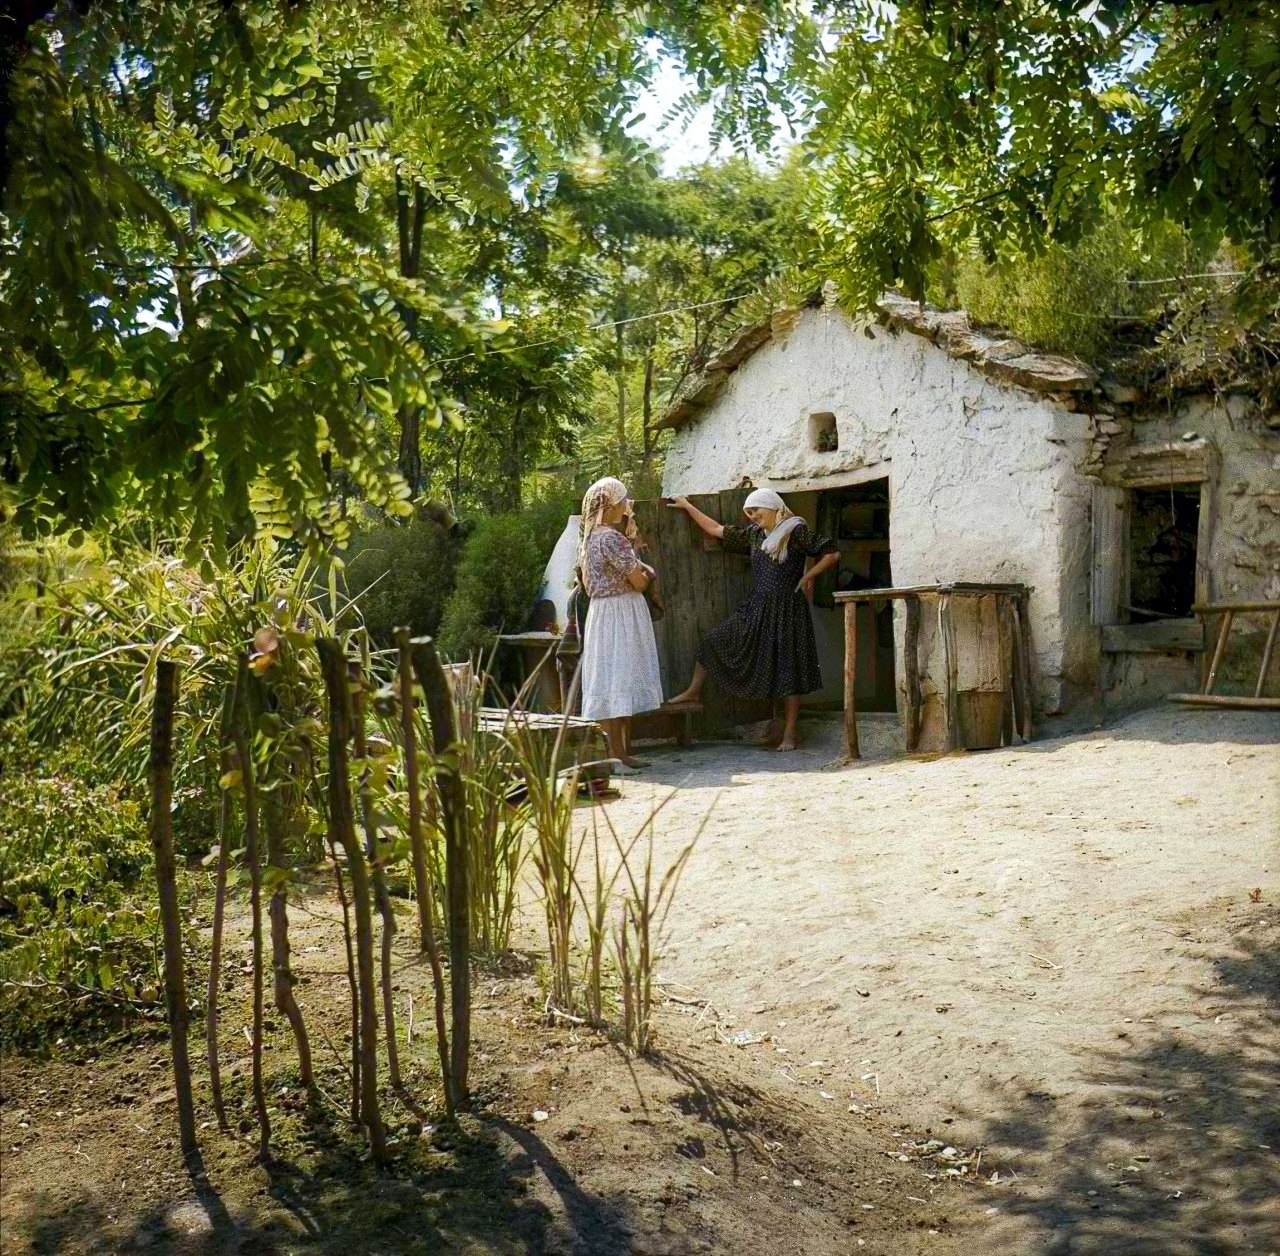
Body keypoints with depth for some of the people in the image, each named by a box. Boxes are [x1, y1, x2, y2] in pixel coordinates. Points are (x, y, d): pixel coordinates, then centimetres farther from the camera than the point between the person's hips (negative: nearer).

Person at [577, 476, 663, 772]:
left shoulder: (589, 537, 13)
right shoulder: (611, 537, -15)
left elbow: (585, 582, 19)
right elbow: (639, 580, -18)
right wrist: (646, 574, 6)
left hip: (600, 611, 10)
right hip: (620, 613, -10)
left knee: (622, 681, 13)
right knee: (616, 679, -8)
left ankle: (623, 751, 18)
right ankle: (614, 756, -5)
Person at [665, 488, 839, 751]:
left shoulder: (796, 532, -9)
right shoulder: (754, 534, 9)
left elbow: (832, 554, -8)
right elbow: (717, 530, 18)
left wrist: (809, 575, -15)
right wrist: (688, 507, 22)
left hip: (787, 609, -6)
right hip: (758, 608, 6)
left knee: (787, 670, -2)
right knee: (714, 641, 5)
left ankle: (789, 734, 6)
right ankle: (694, 692, 21)